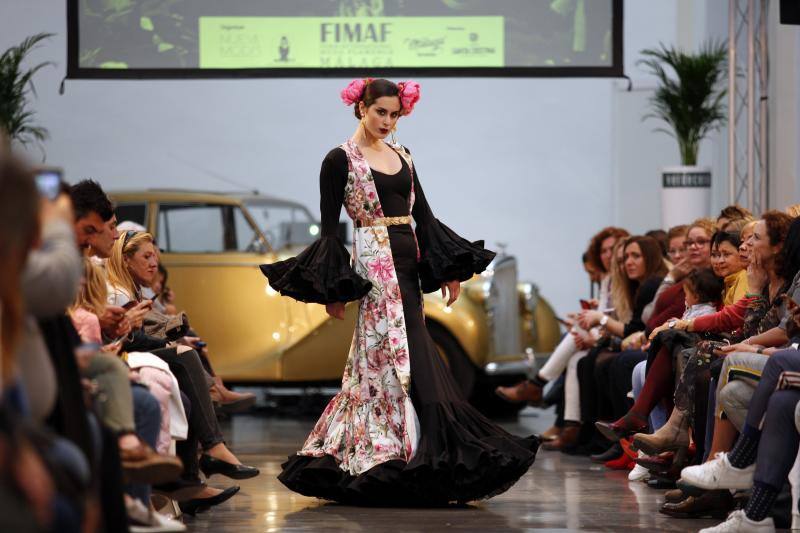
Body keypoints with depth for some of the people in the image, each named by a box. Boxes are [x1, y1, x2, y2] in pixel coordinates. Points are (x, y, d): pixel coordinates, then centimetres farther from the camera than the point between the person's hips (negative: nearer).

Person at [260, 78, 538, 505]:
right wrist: (332, 289, -10)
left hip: (408, 263, 7)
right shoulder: (340, 160, -4)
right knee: (408, 358, -12)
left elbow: (423, 214, 15)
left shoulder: (401, 156, 16)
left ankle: (341, 455, 14)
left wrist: (449, 268, 7)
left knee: (375, 361, 8)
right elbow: (329, 227, -5)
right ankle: (433, 458, -14)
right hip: (375, 265, -7)